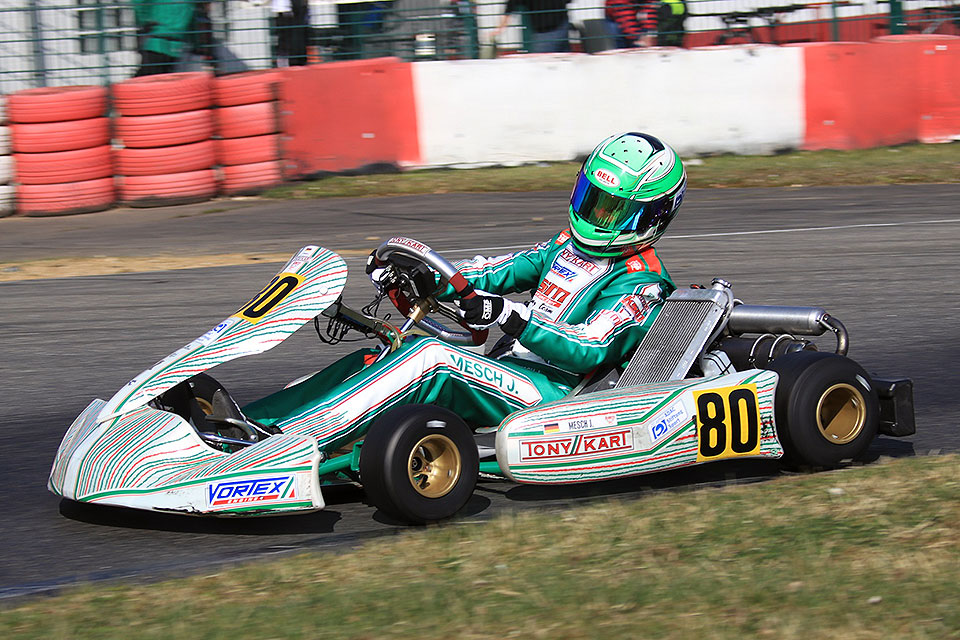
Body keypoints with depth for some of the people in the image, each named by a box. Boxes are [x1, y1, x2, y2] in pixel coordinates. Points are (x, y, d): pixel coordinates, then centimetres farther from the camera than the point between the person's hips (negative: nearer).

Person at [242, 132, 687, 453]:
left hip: (550, 394, -9)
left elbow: (588, 352, -19)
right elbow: (498, 272, 16)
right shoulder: (570, 245, 21)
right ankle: (251, 419, -23)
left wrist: (512, 316, -30)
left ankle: (281, 439, -42)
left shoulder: (641, 283, -6)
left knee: (430, 358, -30)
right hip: (508, 367, 9)